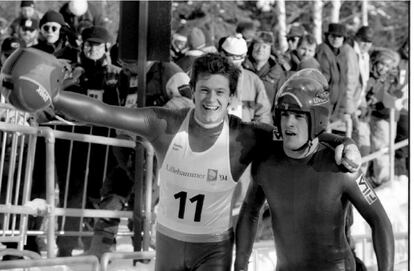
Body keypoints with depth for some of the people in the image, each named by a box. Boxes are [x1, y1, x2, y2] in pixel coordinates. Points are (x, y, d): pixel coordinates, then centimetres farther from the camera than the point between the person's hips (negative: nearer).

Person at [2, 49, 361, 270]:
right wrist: (51, 96, -39)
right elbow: (102, 113, -26)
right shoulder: (165, 125, -18)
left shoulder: (245, 138, -22)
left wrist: (343, 144, -37)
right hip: (169, 241, 3)